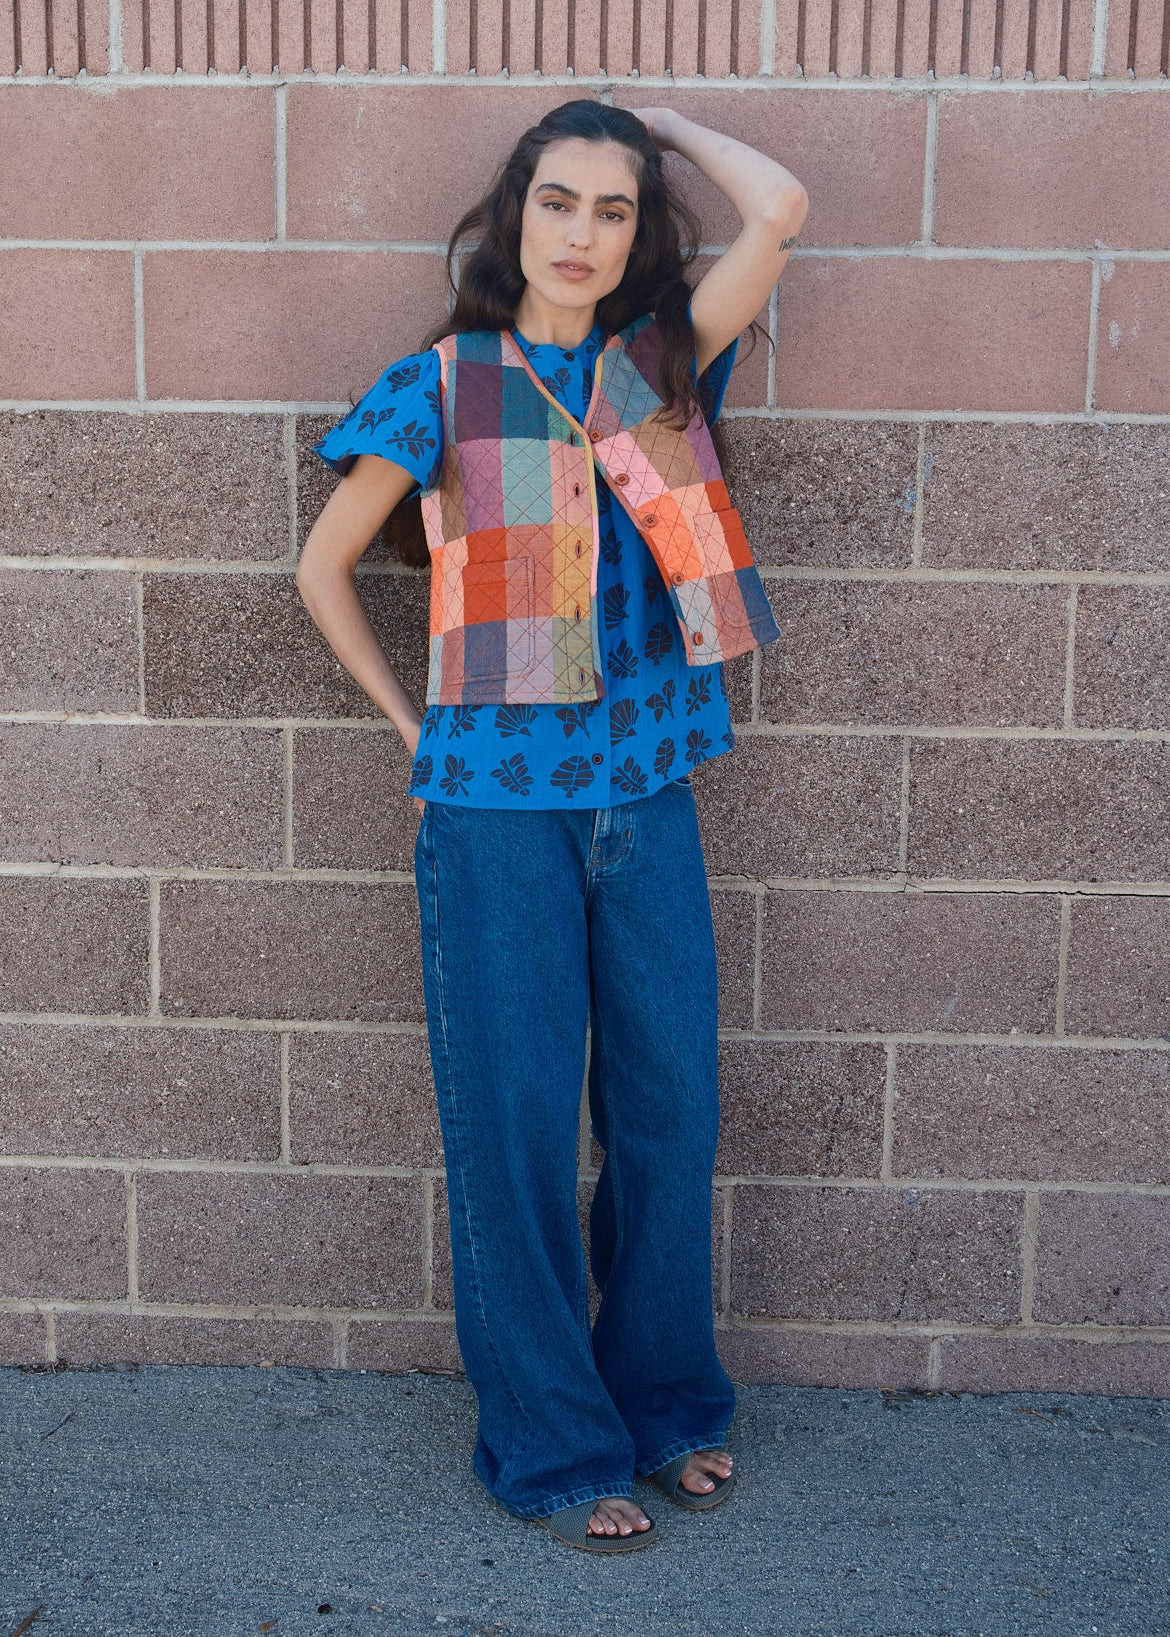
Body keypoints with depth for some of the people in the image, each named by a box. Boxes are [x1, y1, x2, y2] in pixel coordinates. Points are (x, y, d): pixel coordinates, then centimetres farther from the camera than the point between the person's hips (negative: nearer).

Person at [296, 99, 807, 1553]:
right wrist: (413, 726, 4)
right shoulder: (440, 385, 0)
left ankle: (665, 1401, 30)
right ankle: (552, 1447, 19)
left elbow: (781, 210, -6)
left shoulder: (660, 365, 7)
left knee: (671, 1109, 9)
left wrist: (662, 119, 9)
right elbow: (324, 570, 7)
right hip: (498, 809, -3)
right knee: (517, 1126, 3)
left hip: (648, 794, 3)